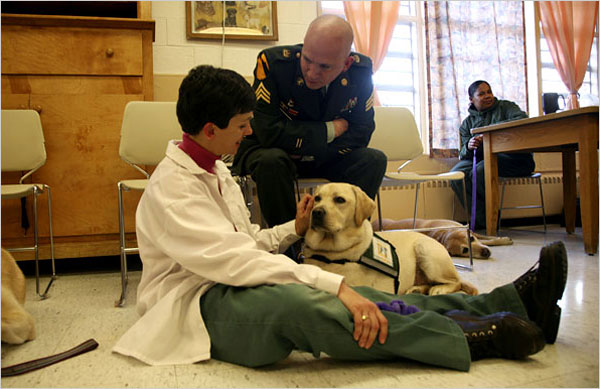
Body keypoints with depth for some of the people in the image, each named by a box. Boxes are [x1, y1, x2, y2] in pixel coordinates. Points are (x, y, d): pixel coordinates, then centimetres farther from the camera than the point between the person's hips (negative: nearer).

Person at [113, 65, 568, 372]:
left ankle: (515, 299, -12)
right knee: (292, 299, -39)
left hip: (233, 288, 8)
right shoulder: (171, 186, -15)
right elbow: (235, 259, -28)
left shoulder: (217, 171, 16)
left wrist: (293, 229, 5)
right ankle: (478, 337, -30)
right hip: (197, 306, -8)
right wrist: (335, 285, -32)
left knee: (360, 298, -13)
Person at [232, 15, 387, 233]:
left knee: (374, 160, -18)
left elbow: (361, 133, -8)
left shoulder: (361, 70, -12)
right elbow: (269, 132, -28)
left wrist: (316, 152, -22)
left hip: (326, 158, 4)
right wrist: (330, 130, -22)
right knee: (272, 161, -36)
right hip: (270, 151, -3)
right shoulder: (273, 62, -24)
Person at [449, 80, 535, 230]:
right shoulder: (467, 123, 20)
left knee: (480, 170, -34)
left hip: (512, 157, -4)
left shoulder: (505, 106, 13)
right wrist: (468, 147, -14)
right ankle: (482, 220, -19)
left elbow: (523, 120, -10)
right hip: (480, 159, 4)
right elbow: (462, 154, 12)